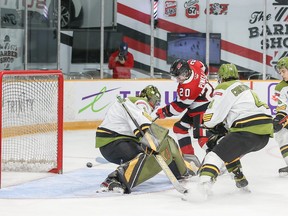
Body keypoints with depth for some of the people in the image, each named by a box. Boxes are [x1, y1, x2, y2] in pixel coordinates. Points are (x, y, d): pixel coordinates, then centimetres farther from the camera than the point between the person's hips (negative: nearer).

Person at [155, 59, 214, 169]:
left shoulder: (188, 88, -32)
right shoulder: (192, 64, -10)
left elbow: (179, 107, -19)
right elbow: (204, 69, 13)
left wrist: (163, 112, -8)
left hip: (203, 107, -11)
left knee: (202, 134, -20)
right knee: (179, 127, 13)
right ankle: (189, 155, 17)